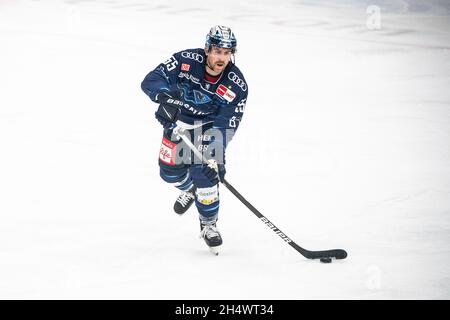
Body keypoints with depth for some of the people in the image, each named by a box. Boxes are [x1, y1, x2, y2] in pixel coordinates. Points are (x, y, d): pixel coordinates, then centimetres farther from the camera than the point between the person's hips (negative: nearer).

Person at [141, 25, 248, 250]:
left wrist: (217, 155, -39)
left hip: (210, 124, -2)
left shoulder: (237, 86, -27)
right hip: (179, 118, 2)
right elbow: (150, 81, -30)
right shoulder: (186, 60, -27)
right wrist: (166, 96, -51)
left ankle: (208, 224, 1)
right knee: (170, 171, 1)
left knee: (205, 171, -19)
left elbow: (226, 126, -26)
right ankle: (190, 189, 39)